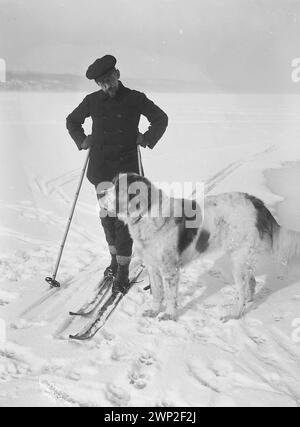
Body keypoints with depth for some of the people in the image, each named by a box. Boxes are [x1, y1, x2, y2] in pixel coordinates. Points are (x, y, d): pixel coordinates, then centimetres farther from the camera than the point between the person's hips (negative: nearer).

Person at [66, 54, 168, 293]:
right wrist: (82, 140, 6)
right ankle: (114, 258, 31)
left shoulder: (135, 99, -2)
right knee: (107, 215, 11)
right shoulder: (92, 101, 5)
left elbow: (161, 119, 11)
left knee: (123, 218, -7)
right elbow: (72, 121, 21)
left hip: (127, 167, -3)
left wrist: (147, 138, -2)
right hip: (101, 168, 3)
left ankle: (123, 271, 1)